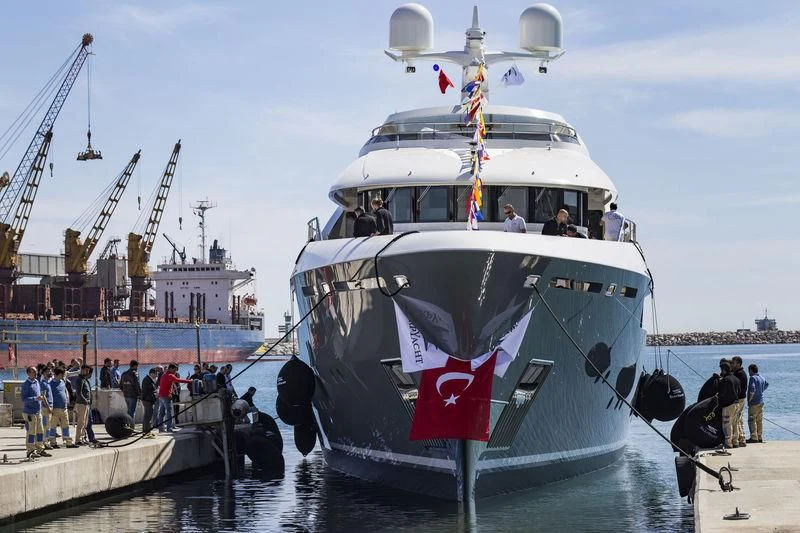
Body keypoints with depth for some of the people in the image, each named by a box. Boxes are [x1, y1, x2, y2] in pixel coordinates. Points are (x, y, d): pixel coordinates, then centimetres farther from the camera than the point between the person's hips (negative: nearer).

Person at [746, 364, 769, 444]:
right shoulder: (762, 378, 12)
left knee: (751, 420, -6)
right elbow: (766, 385, 32)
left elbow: (752, 390, -24)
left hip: (754, 402, -8)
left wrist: (749, 400, -16)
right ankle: (760, 437, 13)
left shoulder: (753, 378, -14)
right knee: (760, 420, 11)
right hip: (761, 402, 8)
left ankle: (754, 437, -10)